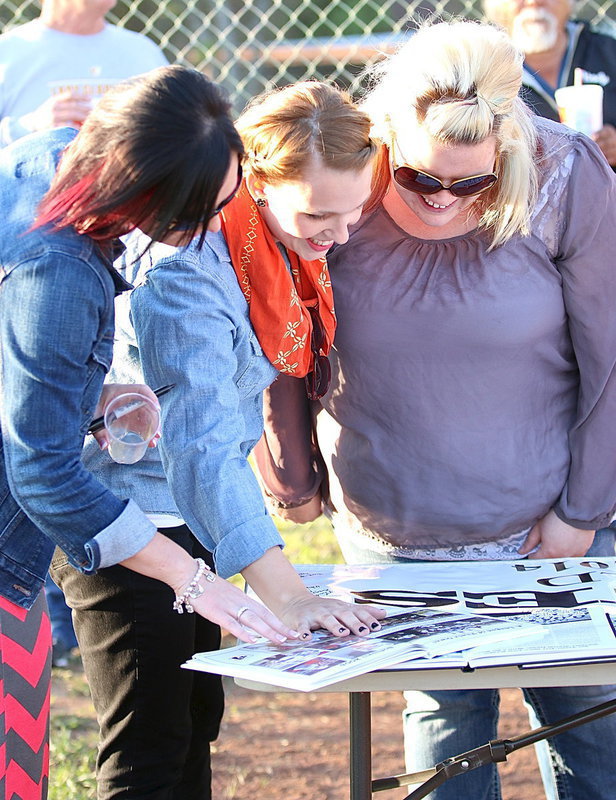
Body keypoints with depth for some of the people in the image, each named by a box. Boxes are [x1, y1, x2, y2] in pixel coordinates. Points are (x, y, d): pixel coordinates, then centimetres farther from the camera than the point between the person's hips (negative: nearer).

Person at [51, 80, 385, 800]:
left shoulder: (292, 234, -5)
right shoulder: (184, 266, -30)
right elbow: (200, 443, -37)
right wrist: (284, 594, -42)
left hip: (188, 506, 9)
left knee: (194, 721, 17)